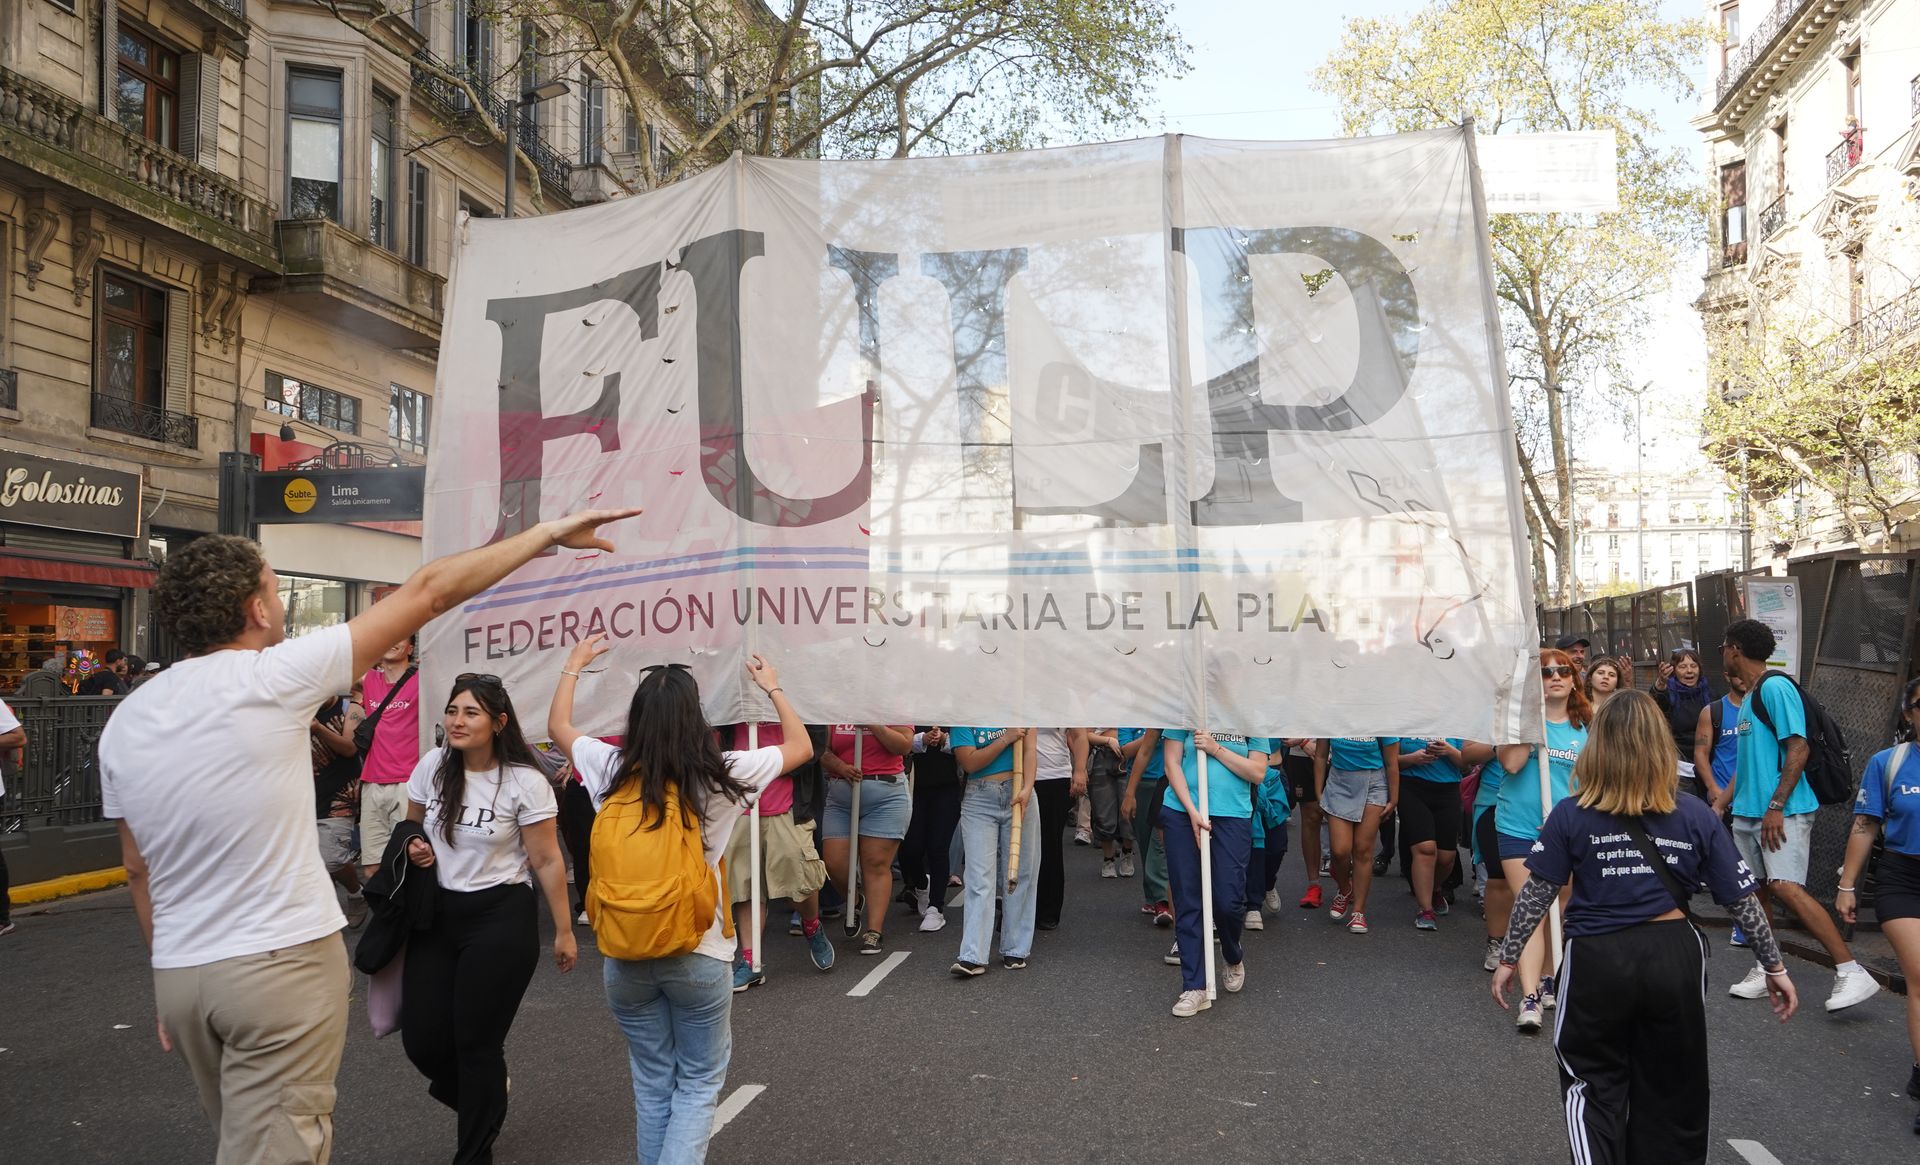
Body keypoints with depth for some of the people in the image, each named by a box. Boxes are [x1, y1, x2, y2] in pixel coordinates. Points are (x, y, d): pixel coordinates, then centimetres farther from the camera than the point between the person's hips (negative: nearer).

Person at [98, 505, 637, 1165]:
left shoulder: (124, 723, 4)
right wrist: (548, 534, -7)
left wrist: (170, 978, 23)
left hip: (178, 977, 7)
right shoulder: (270, 680, -15)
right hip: (282, 963, -7)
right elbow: (428, 592, -12)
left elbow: (137, 869, 12)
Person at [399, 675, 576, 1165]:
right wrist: (414, 847, -4)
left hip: (500, 918, -5)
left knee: (476, 1044, -1)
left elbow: (547, 861, -8)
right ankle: (485, 1102, 37)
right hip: (436, 913, 5)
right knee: (422, 1041, 4)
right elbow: (413, 823, 20)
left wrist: (564, 932, -6)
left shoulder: (525, 781, -13)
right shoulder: (432, 766, 1)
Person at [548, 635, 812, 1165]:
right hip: (698, 954, -3)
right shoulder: (720, 775, -12)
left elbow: (558, 727, 17)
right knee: (699, 1081, 12)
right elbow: (801, 747, 5)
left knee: (652, 1081, 19)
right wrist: (774, 688, 17)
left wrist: (574, 665, 29)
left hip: (625, 957, 3)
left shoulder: (610, 769, -5)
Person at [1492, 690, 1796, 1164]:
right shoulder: (1697, 818, -3)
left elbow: (1535, 895, -6)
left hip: (1597, 964, -2)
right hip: (1675, 960, 2)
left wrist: (1508, 958, 4)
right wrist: (1775, 967, 14)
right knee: (1671, 1093, 17)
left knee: (1595, 1089, 13)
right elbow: (1743, 900, 2)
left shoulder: (1570, 817, -8)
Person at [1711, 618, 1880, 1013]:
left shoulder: (1776, 688, -12)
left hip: (1782, 812, -9)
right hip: (1748, 813, 9)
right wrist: (1720, 804, 21)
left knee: (1786, 888, -17)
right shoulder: (1750, 697, 17)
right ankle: (1766, 971, 17)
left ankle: (1852, 973, -11)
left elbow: (1798, 750, -18)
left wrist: (1776, 807, -21)